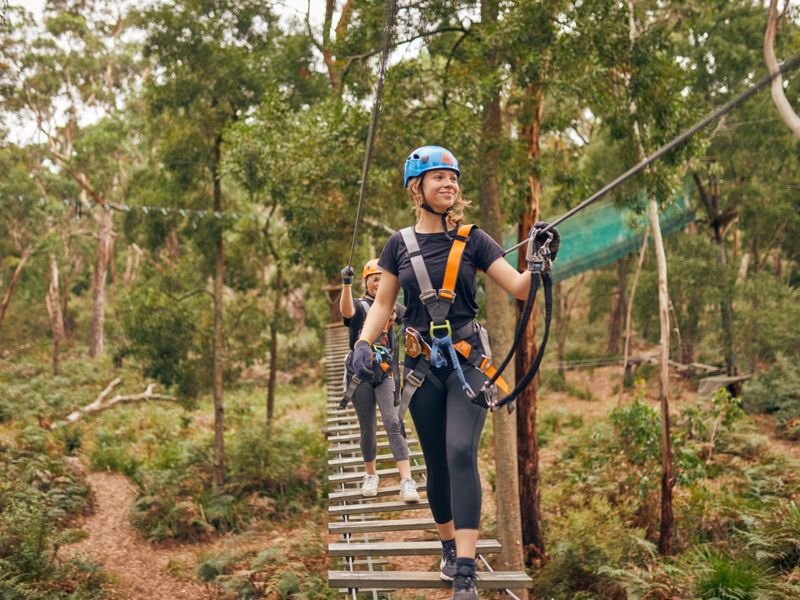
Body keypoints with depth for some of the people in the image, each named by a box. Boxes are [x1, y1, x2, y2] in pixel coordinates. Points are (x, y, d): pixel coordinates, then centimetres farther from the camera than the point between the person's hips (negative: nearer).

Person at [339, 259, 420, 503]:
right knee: (368, 429, 7)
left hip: (386, 373, 1)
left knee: (394, 423, -13)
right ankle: (371, 476, 28)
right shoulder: (359, 306, 0)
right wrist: (346, 284, -40)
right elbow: (346, 310, -23)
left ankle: (407, 481, -20)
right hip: (361, 374, -1)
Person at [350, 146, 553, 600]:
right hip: (423, 366, 2)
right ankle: (449, 548, 32)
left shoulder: (472, 239, -1)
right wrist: (364, 342, -9)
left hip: (468, 360, -2)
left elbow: (519, 287, -7)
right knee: (437, 462, 10)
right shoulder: (400, 243, 4)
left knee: (461, 454, -16)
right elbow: (383, 303, 7)